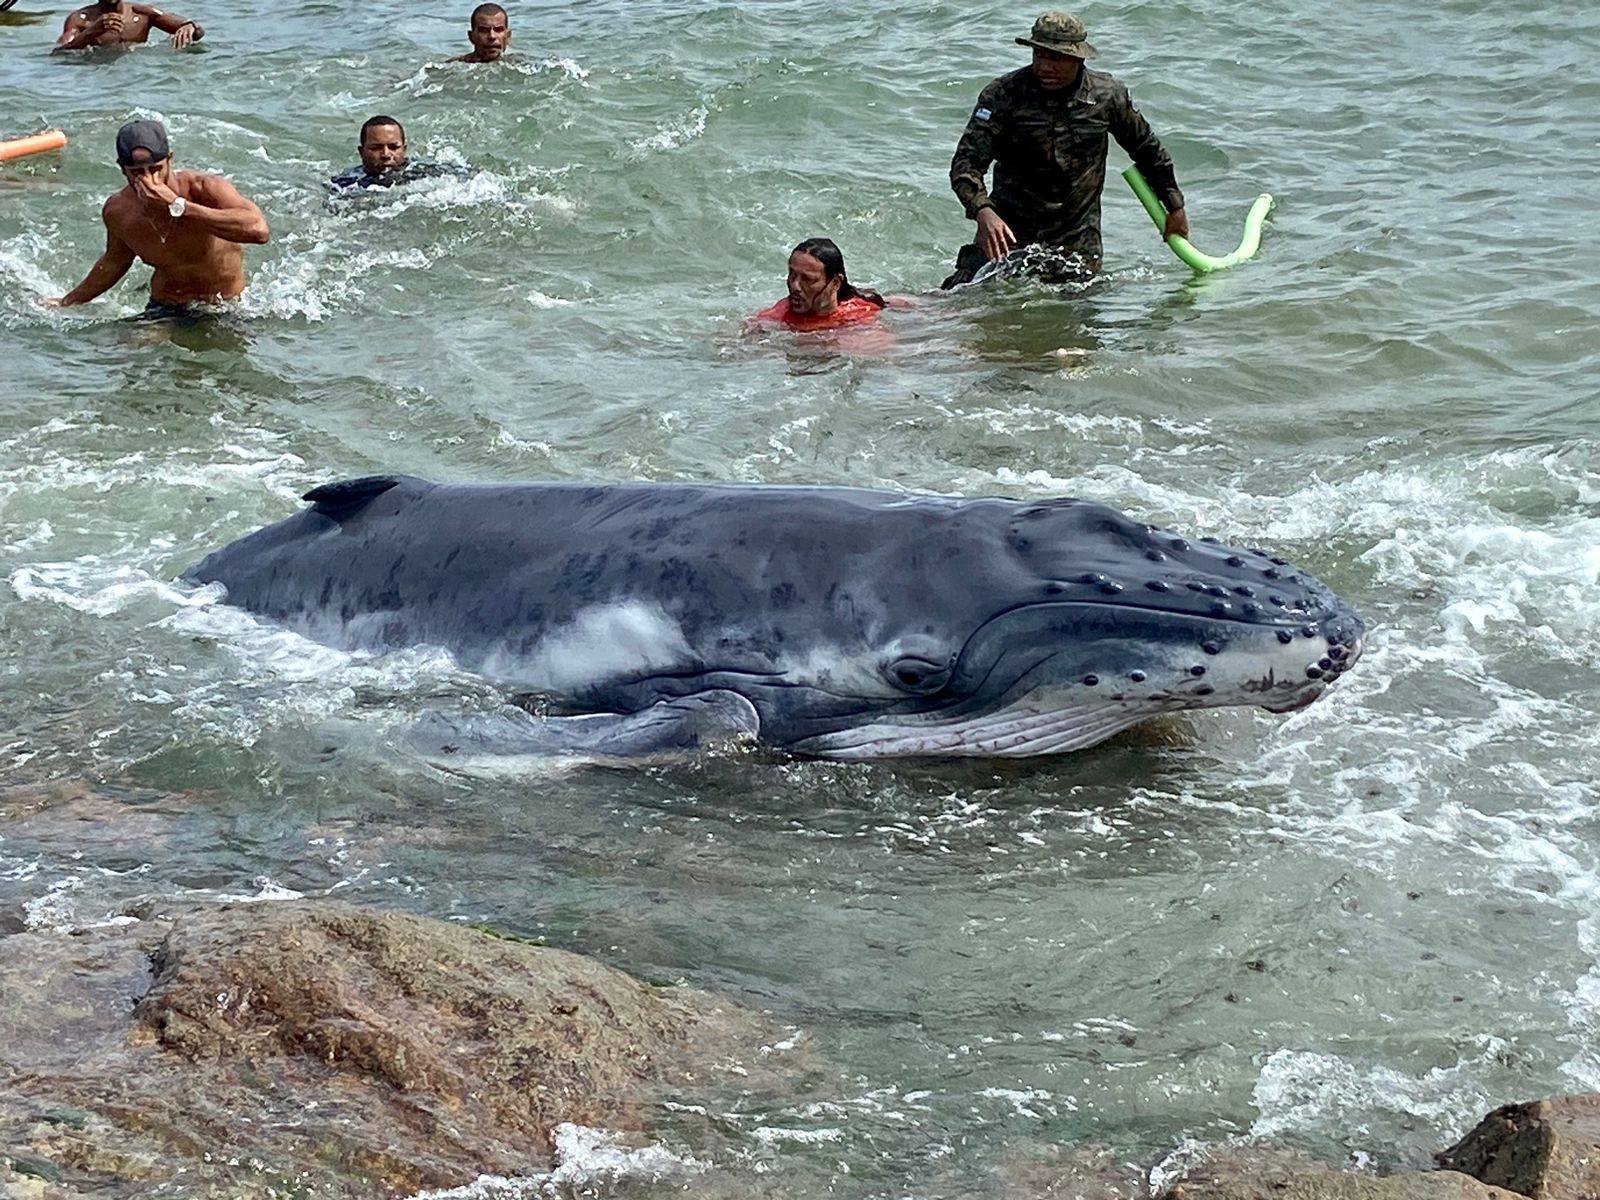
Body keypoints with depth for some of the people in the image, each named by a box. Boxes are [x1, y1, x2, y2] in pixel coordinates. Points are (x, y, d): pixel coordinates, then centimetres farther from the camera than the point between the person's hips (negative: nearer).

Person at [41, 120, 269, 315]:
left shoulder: (205, 189, -28)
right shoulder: (116, 212, -13)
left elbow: (258, 231, -48)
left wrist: (179, 207, -45)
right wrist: (68, 302, 20)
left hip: (228, 307, 0)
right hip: (166, 308, 0)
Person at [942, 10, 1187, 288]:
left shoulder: (1107, 95, -2)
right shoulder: (1004, 94, -11)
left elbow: (1147, 149, 15)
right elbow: (966, 161, -17)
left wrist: (1175, 207, 22)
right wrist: (983, 211, -36)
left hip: (1077, 241, 2)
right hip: (1011, 229, -2)